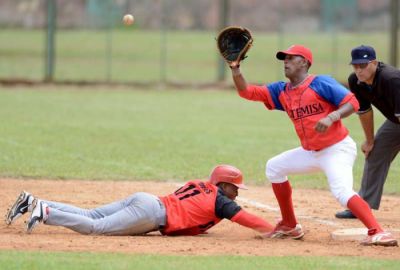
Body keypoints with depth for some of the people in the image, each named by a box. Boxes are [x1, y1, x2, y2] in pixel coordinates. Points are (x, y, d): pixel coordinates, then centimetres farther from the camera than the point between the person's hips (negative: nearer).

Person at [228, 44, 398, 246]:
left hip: (337, 149, -9)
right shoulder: (281, 91, 7)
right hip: (310, 152, 9)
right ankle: (290, 226, 21)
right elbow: (247, 92, 4)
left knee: (342, 192, -30)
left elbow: (352, 102, -16)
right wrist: (236, 69, -10)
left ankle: (378, 233, -41)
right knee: (274, 167, 16)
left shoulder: (321, 83, -13)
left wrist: (331, 117, -32)